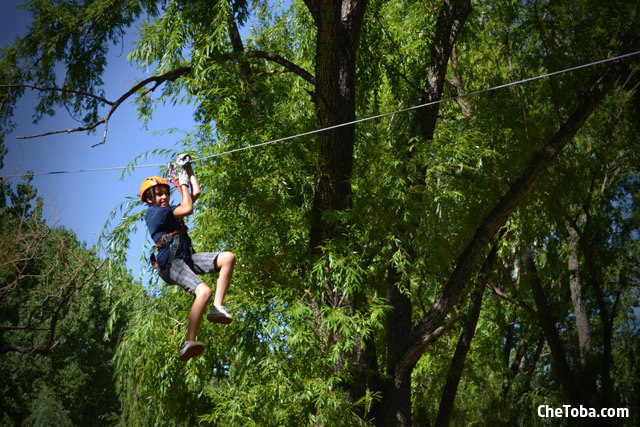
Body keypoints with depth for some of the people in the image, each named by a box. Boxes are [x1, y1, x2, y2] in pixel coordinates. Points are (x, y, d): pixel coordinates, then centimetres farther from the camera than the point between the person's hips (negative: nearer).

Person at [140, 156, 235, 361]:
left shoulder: (170, 210, 26)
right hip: (170, 262, -9)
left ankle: (217, 307, -15)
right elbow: (188, 208, -7)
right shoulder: (154, 212, 1)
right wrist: (183, 183, 6)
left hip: (187, 258, 9)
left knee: (228, 258, -8)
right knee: (204, 291, -31)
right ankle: (189, 343, -35)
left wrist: (188, 169, 31)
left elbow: (196, 193, 29)